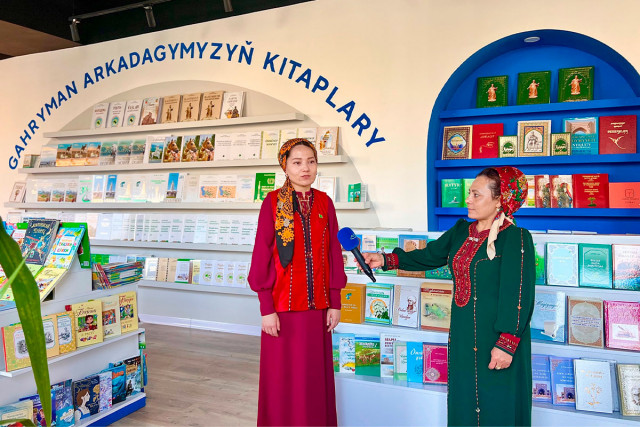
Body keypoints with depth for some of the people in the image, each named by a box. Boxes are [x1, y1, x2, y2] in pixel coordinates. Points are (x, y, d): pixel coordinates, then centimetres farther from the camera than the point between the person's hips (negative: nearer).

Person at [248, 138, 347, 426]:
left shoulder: (324, 203, 4)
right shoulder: (273, 202, -7)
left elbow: (333, 254, 6)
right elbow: (262, 256, -8)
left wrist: (334, 303, 5)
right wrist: (266, 308, -11)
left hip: (317, 305, 4)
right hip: (283, 305, -3)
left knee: (316, 376, 13)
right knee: (283, 379, 7)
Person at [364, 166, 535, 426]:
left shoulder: (516, 238, -15)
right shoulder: (461, 231, 7)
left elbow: (519, 297, -18)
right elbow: (429, 256, 16)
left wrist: (506, 345, -21)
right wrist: (387, 260, 6)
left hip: (497, 343, -6)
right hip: (462, 337, 7)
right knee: (463, 403, 17)